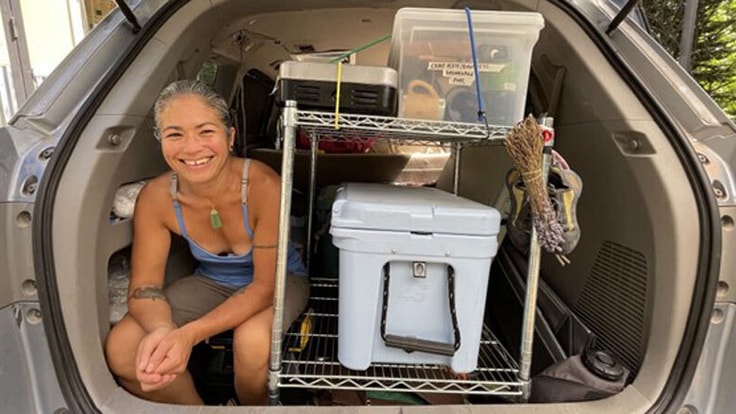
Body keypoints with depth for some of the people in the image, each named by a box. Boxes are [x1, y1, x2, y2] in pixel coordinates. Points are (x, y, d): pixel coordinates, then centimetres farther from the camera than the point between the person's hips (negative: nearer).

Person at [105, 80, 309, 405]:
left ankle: (255, 407, 3)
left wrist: (188, 334, -37)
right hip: (212, 281, 4)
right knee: (119, 350, -13)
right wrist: (161, 329, -35)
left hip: (278, 279, -3)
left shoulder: (264, 186, -31)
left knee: (252, 340, -35)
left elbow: (264, 287, -26)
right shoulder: (156, 197, -19)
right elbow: (144, 285, -12)